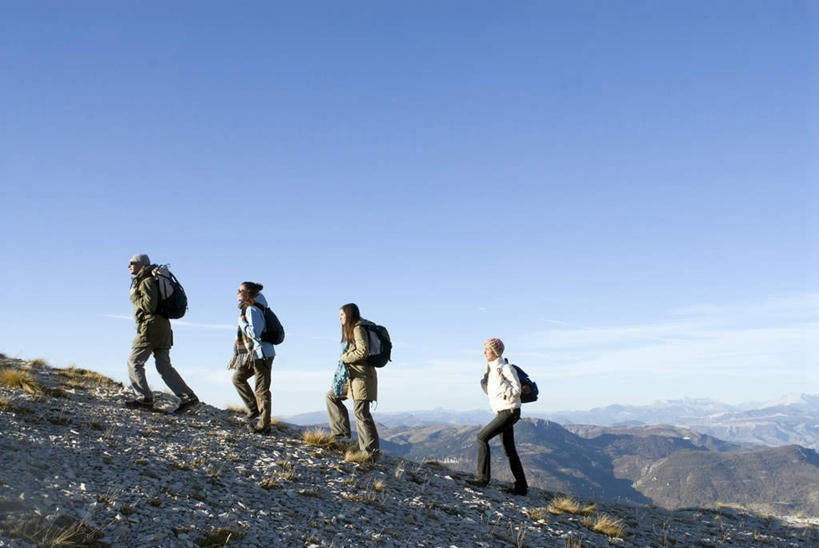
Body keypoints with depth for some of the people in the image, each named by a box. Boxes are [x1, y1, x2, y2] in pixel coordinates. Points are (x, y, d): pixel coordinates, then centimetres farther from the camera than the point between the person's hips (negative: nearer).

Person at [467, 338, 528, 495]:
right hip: (502, 411, 10)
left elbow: (517, 390, -14)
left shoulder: (506, 368, -13)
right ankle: (521, 486, 17)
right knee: (509, 450, 11)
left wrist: (500, 380, -20)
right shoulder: (492, 368, 13)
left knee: (482, 437, -15)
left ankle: (482, 477, -10)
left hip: (509, 411, -10)